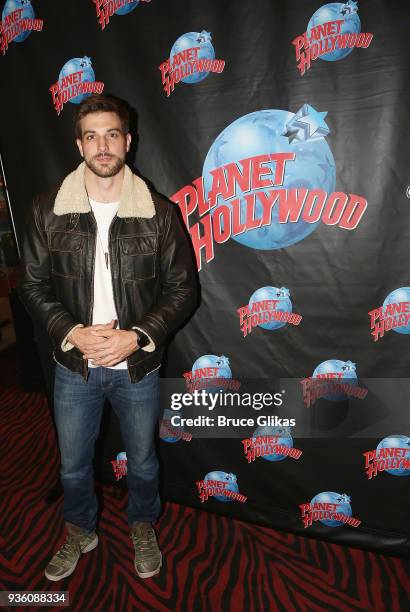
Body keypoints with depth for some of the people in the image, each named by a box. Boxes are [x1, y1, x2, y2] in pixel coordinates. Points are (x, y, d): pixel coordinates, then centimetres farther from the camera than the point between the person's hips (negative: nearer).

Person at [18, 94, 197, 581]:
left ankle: (143, 527, 52)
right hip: (74, 367, 2)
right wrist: (73, 334, -16)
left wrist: (137, 336, -19)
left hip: (139, 367, -1)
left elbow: (182, 290, -7)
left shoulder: (160, 213, -10)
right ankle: (80, 532, 52)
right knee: (73, 466, 21)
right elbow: (33, 286, -1)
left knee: (142, 462, 21)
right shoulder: (48, 211, -6)